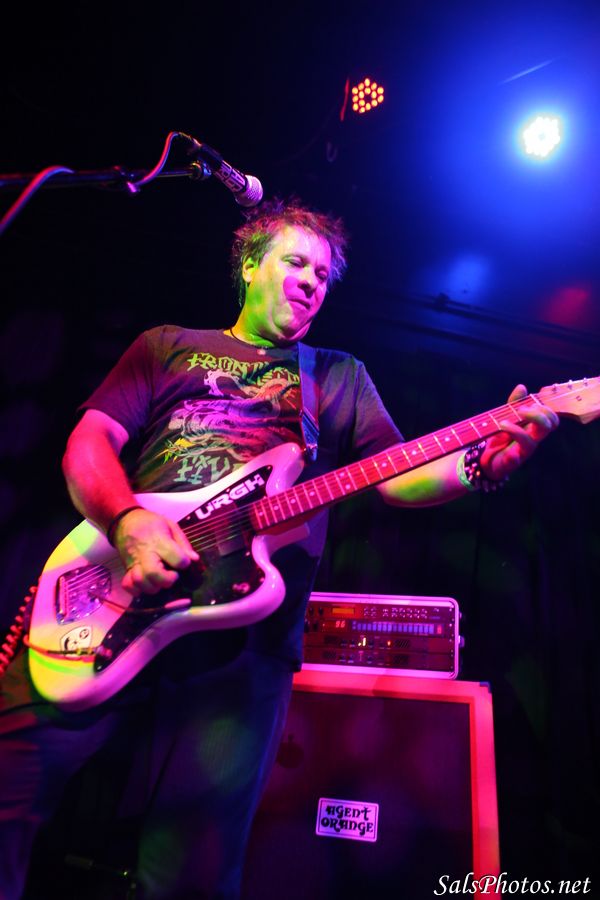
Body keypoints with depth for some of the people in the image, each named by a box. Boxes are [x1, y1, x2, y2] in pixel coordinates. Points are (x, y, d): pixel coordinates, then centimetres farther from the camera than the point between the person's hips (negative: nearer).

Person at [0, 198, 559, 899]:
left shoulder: (341, 377, 22)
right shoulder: (167, 345, 19)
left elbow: (401, 478, 12)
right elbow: (88, 442, 7)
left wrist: (489, 459, -8)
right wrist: (126, 521, -14)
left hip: (244, 636, 0)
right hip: (112, 606, 1)